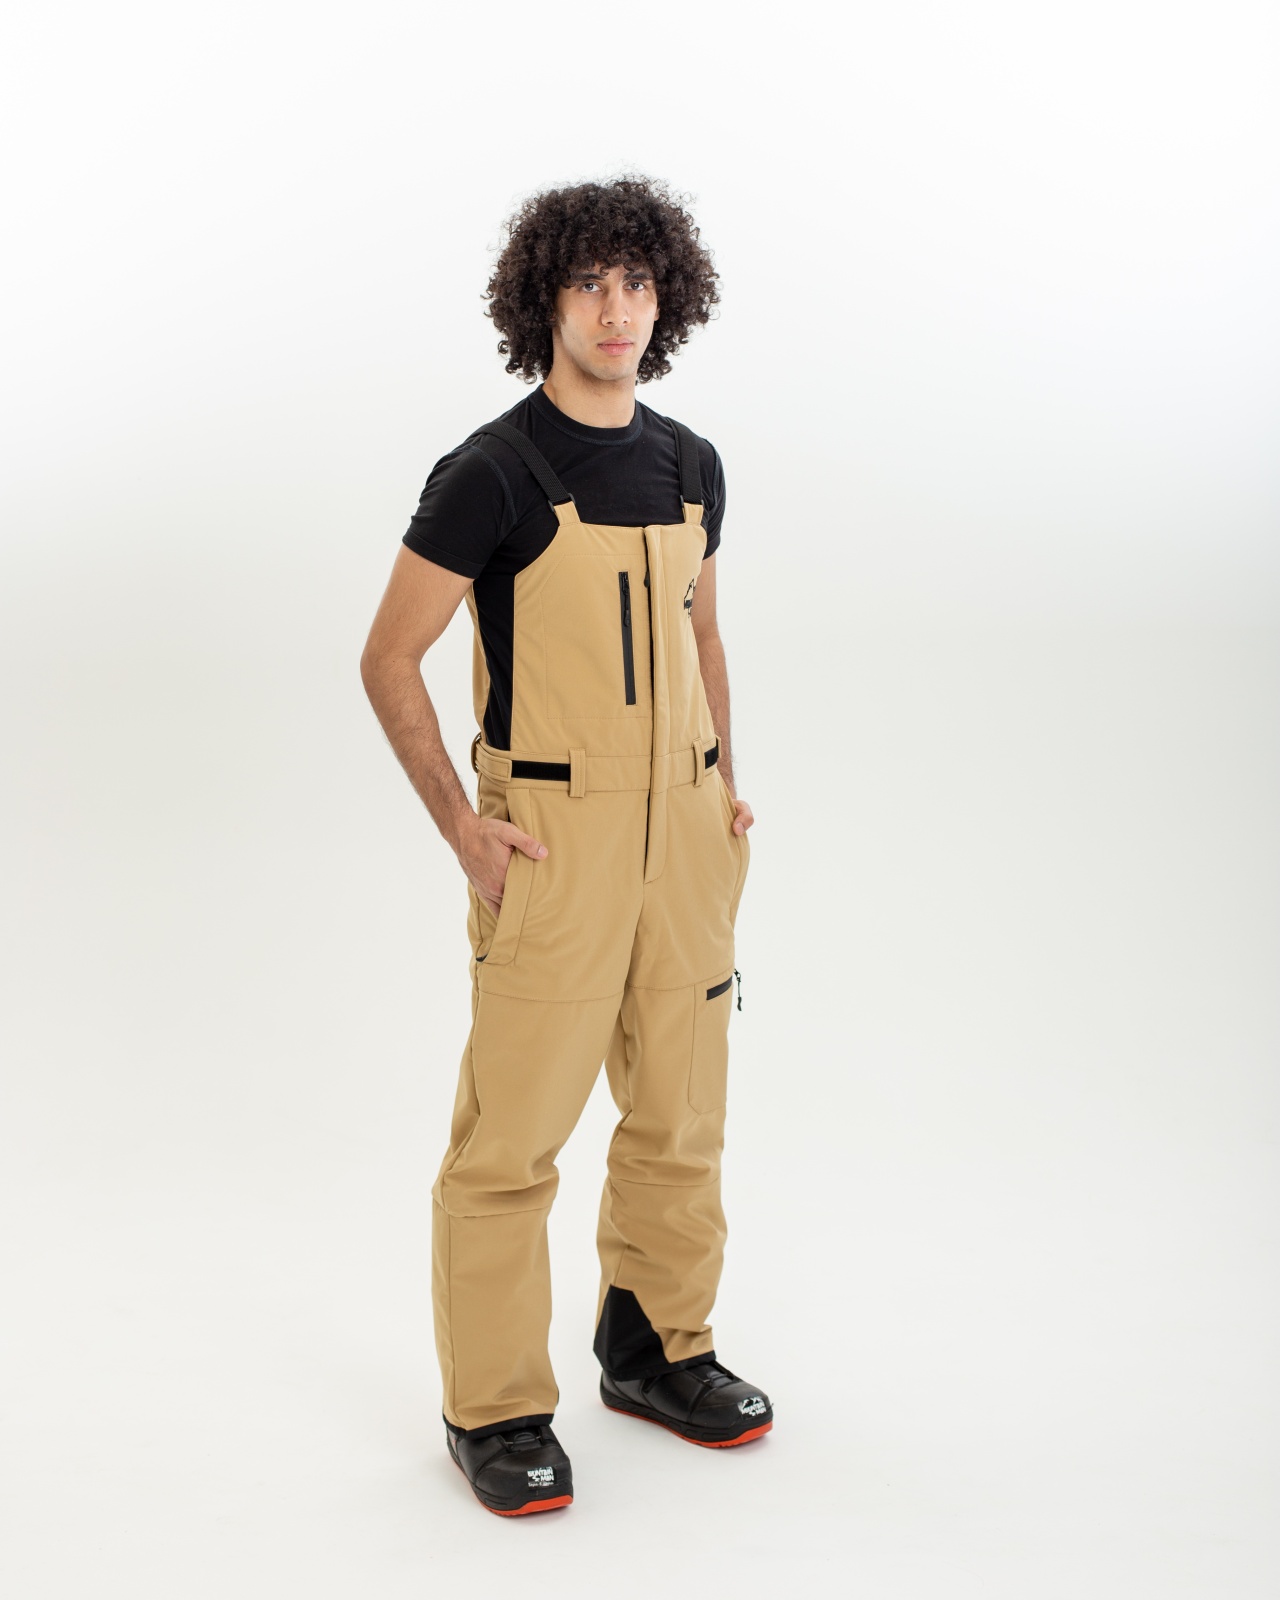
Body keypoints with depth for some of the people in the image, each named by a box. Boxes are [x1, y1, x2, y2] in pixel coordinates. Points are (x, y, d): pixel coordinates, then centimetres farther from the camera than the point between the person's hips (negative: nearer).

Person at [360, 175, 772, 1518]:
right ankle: (494, 1409, 11)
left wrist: (725, 786, 15)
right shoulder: (493, 472, -10)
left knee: (682, 1112, 14)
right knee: (512, 1127, -2)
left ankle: (655, 1349, 31)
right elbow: (389, 659, -7)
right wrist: (460, 824, -12)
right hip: (551, 837, -6)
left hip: (684, 831, 6)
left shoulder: (690, 466, 9)